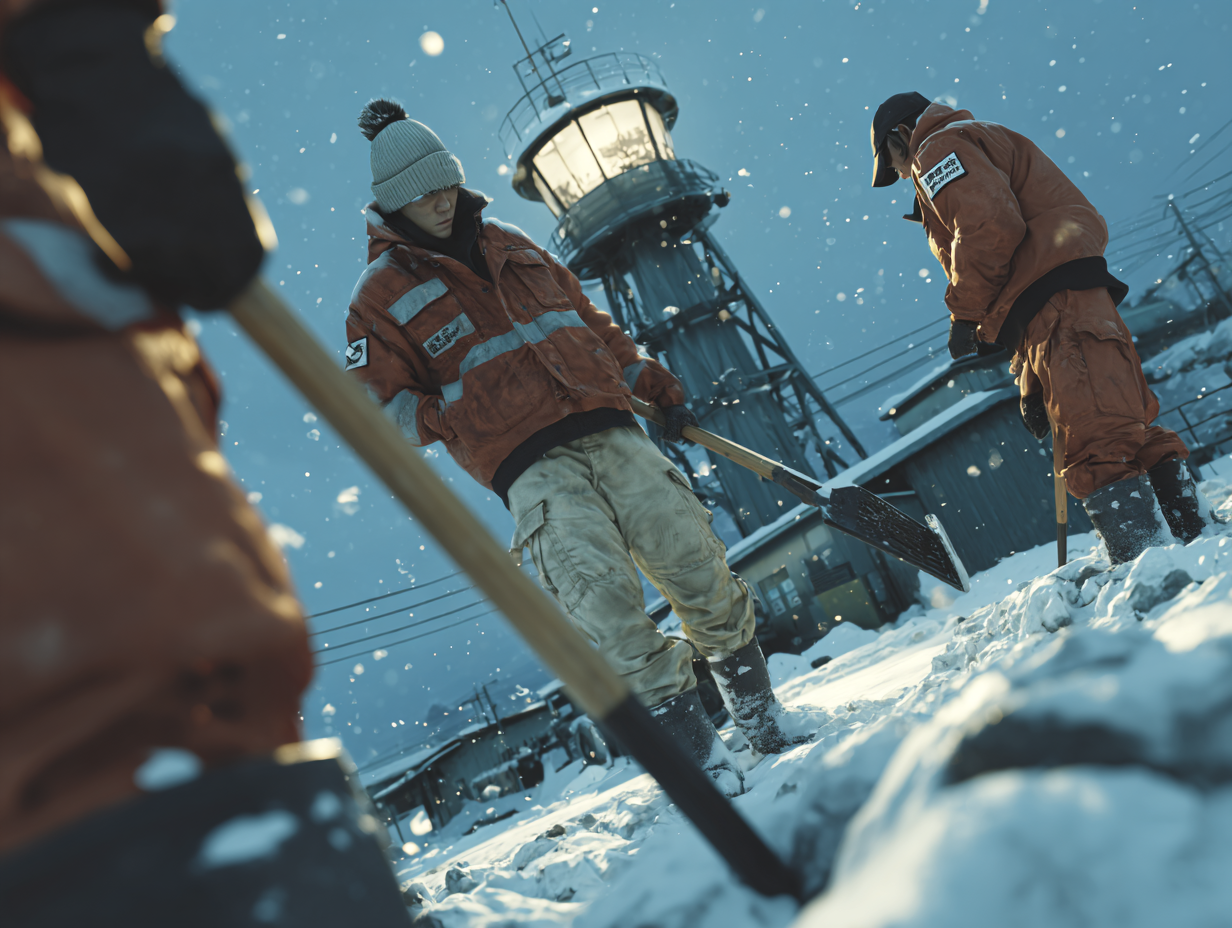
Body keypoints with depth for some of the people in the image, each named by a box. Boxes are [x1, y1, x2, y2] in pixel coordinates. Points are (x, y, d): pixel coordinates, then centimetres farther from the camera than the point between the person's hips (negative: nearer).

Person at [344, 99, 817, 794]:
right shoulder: (383, 294, 8)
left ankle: (761, 714, 18)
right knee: (600, 594, -24)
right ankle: (696, 747, -12)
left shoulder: (508, 244, 22)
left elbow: (591, 322, 28)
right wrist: (449, 417, -9)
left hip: (610, 433, 5)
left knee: (698, 564, 0)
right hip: (531, 469, -4)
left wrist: (654, 384, 23)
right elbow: (378, 402, 6)